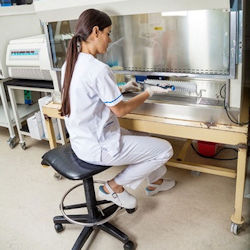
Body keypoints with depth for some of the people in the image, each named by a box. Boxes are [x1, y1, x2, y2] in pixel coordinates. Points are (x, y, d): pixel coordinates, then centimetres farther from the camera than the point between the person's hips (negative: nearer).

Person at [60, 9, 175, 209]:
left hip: (80, 141, 10)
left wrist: (121, 89, 14)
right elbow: (120, 110, -17)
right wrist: (149, 93, -3)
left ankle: (155, 181, 40)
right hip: (97, 148, -10)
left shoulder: (69, 64, 3)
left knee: (148, 140, 23)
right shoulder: (99, 70, -26)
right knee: (165, 149, 0)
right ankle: (114, 187, 7)